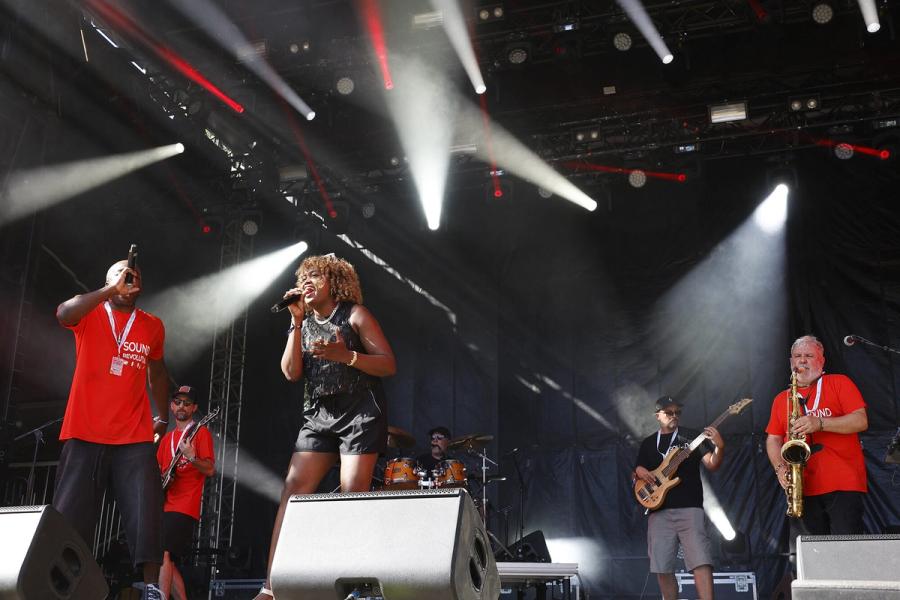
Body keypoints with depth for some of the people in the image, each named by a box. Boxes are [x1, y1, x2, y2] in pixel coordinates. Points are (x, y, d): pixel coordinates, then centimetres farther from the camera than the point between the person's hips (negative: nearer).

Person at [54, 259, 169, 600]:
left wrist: (163, 416, 24)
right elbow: (63, 314, -20)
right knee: (69, 516, -1)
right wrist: (110, 290, -25)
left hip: (135, 437, 2)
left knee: (145, 513, -10)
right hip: (84, 434, -1)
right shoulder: (89, 313, 5)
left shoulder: (153, 326, 14)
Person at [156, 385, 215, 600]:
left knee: (164, 555, -20)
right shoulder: (167, 438, 21)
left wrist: (191, 457, -24)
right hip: (163, 506, 8)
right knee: (168, 562, 7)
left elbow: (210, 470, -7)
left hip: (184, 507, -8)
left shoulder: (200, 432, 1)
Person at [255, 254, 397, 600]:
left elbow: (389, 366, -6)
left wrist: (345, 355, -21)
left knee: (351, 496, -13)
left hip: (360, 414, -5)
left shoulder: (354, 314, 0)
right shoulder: (304, 324, 15)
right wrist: (297, 321, -3)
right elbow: (291, 373, 0)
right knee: (292, 491, -8)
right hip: (318, 416, 5)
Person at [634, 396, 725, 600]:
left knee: (701, 561, -16)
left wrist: (719, 448, -25)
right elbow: (637, 472, 23)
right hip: (659, 512, 3)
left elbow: (712, 465, -5)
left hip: (689, 509, -3)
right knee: (662, 568, 2)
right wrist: (638, 472, -1)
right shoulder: (648, 443, 16)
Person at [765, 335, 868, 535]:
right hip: (806, 489, 4)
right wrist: (780, 467, -5)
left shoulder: (840, 383, 6)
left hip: (844, 485, -4)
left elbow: (861, 421, -6)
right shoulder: (781, 399, 17)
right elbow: (773, 439, 15)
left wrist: (819, 424, -18)